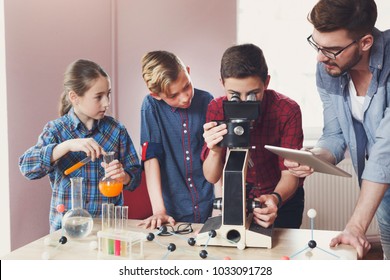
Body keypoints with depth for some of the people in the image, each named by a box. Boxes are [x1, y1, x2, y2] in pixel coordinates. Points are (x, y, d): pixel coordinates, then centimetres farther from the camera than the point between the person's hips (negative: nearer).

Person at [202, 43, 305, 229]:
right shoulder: (217, 109, -15)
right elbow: (211, 177, -13)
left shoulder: (287, 111, -21)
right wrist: (214, 150, -34)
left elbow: (290, 174, -20)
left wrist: (275, 199, -41)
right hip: (239, 197, 2)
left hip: (283, 195, -1)